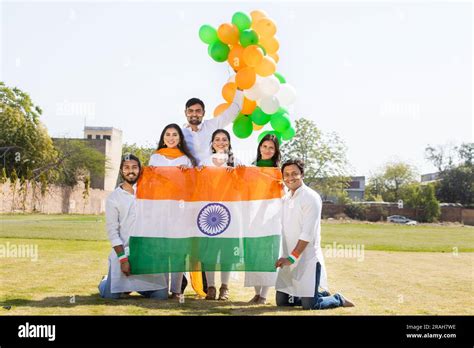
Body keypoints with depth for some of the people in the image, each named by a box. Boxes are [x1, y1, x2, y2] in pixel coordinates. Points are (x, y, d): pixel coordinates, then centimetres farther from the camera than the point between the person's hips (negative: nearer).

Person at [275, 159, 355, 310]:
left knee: (309, 305, -8)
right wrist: (286, 257, 5)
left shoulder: (311, 197, -10)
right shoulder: (285, 199, 13)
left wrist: (292, 257, -20)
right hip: (289, 259, 7)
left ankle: (338, 300, 20)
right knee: (281, 301, 8)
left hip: (307, 260, -7)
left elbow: (308, 233, -18)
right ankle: (318, 295, 28)